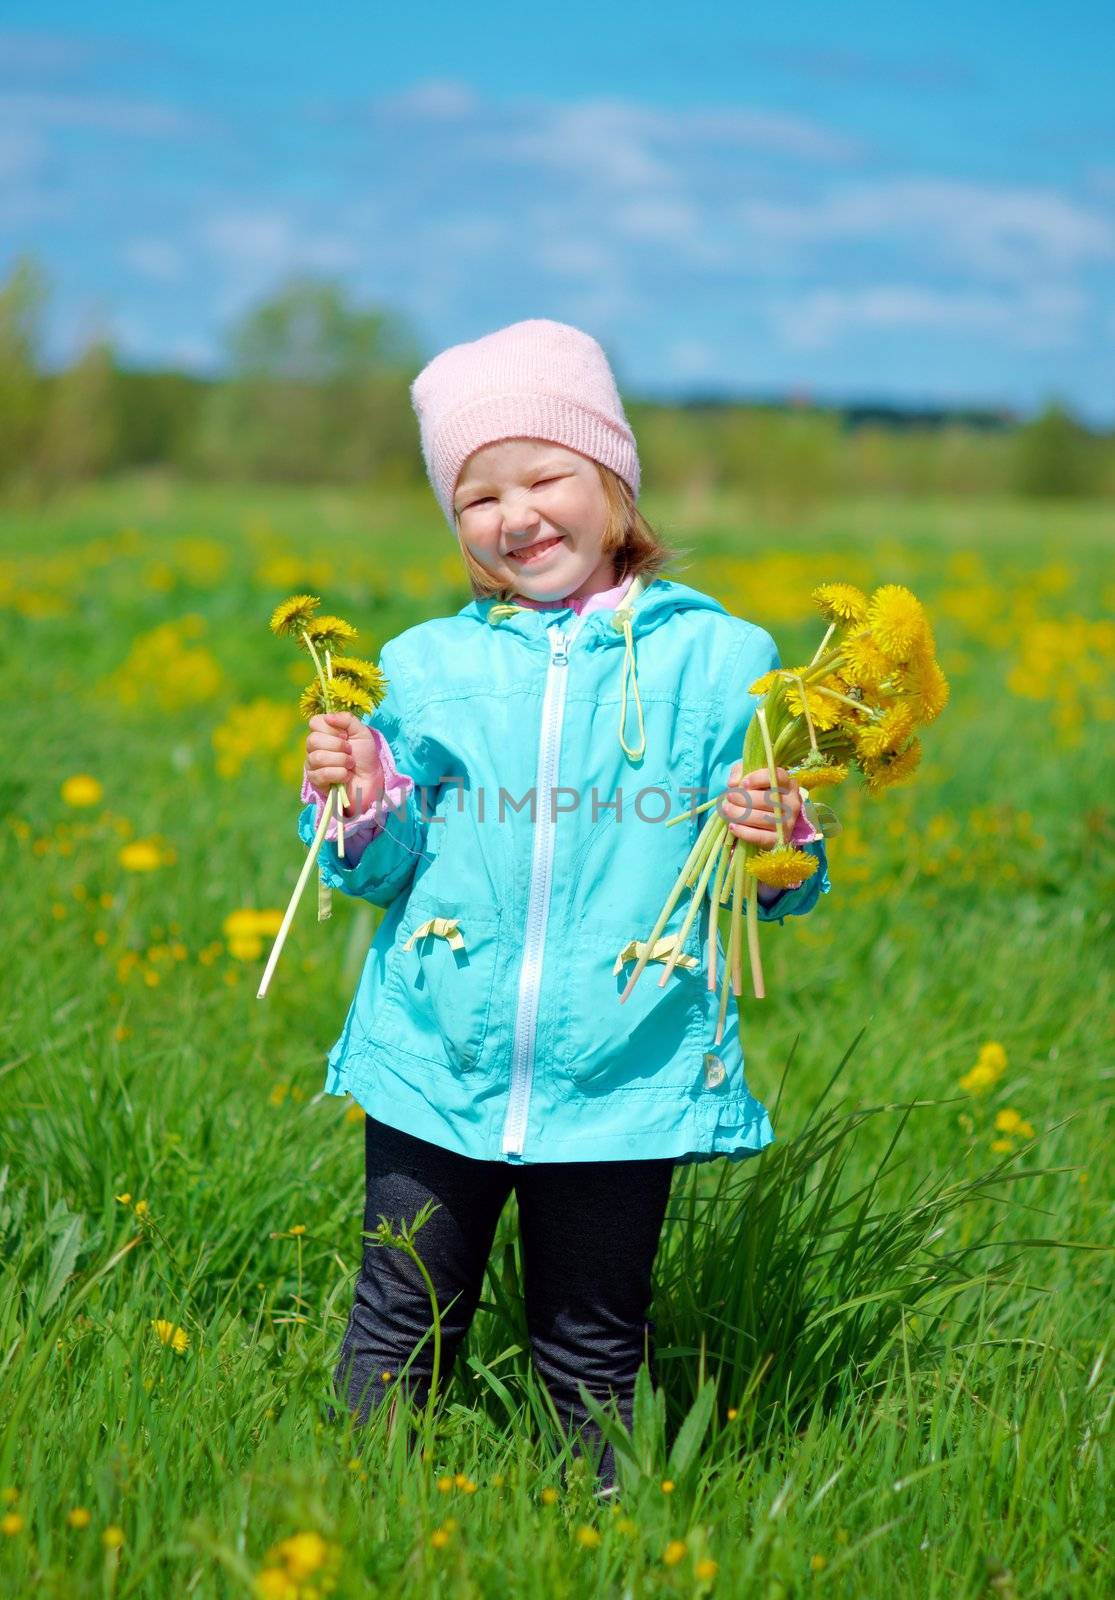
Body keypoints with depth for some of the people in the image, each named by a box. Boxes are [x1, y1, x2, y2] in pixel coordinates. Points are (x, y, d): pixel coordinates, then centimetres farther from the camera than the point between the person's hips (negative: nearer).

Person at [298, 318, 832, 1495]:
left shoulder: (719, 662, 0)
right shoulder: (425, 666, 4)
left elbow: (772, 888, 4)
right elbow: (390, 871, 8)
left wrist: (779, 846, -18)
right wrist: (356, 807, -12)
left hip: (621, 1081, -1)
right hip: (437, 1068, 2)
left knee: (593, 1353, 12)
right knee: (400, 1329, 12)